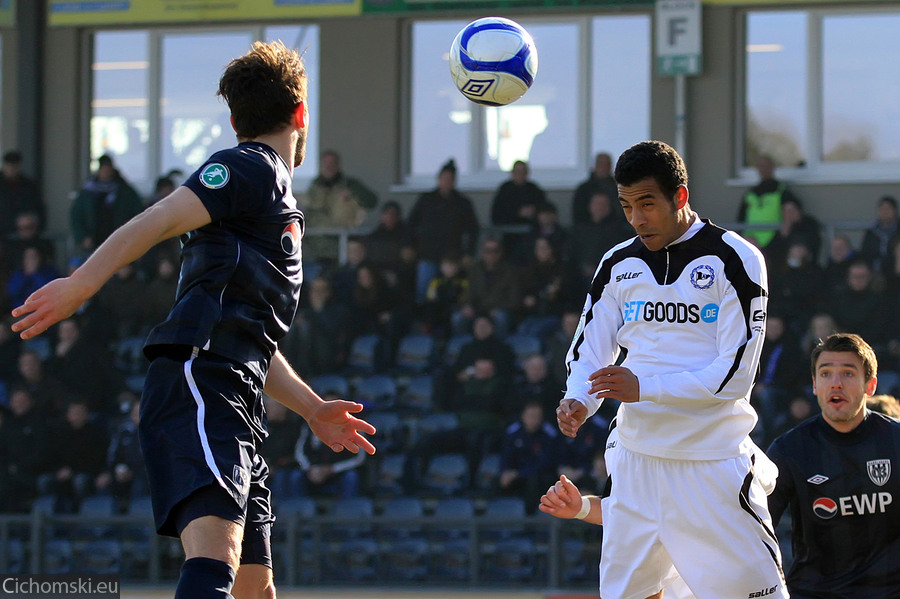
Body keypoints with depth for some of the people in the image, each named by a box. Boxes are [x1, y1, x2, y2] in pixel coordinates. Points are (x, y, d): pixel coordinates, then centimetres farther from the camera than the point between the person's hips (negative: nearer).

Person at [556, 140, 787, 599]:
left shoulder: (733, 259, -7)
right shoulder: (618, 265, 9)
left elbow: (737, 373, -14)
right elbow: (589, 352, 10)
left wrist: (644, 387, -22)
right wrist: (576, 402, -13)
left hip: (715, 465, -5)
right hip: (635, 458, 5)